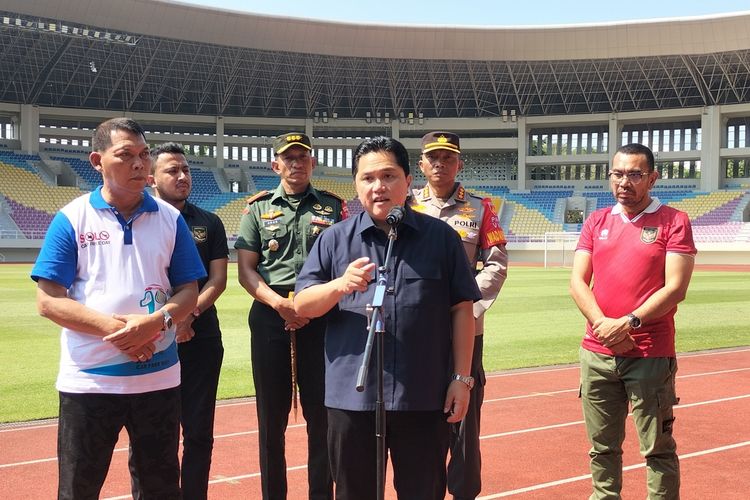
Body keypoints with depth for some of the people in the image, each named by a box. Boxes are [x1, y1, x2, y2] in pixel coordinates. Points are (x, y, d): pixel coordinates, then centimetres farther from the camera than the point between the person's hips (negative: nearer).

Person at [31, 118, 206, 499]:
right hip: (89, 379, -2)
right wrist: (111, 327, -18)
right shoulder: (72, 219, -3)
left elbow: (188, 291, 4)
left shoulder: (170, 219, 4)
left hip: (158, 377, 2)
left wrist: (156, 321, -17)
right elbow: (48, 300, -7)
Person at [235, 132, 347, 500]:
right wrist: (279, 303, -12)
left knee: (321, 414, 1)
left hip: (321, 318, -1)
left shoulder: (333, 206, 9)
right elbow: (245, 270, 4)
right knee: (271, 417, 6)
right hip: (271, 317, 1)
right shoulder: (258, 208, 10)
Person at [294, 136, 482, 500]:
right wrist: (341, 285, -17)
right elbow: (302, 305, 3)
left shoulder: (441, 236, 5)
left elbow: (461, 309, 4)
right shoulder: (335, 239, 7)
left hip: (425, 398, -1)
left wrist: (461, 377, 0)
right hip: (351, 396, 1)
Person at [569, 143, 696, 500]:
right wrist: (604, 324, -12)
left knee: (658, 449, 2)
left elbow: (675, 288, -10)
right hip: (596, 354, 4)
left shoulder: (673, 222, -2)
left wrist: (628, 323, -18)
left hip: (651, 355, -4)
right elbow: (577, 281, 4)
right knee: (602, 445, 12)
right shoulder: (596, 222, 11)